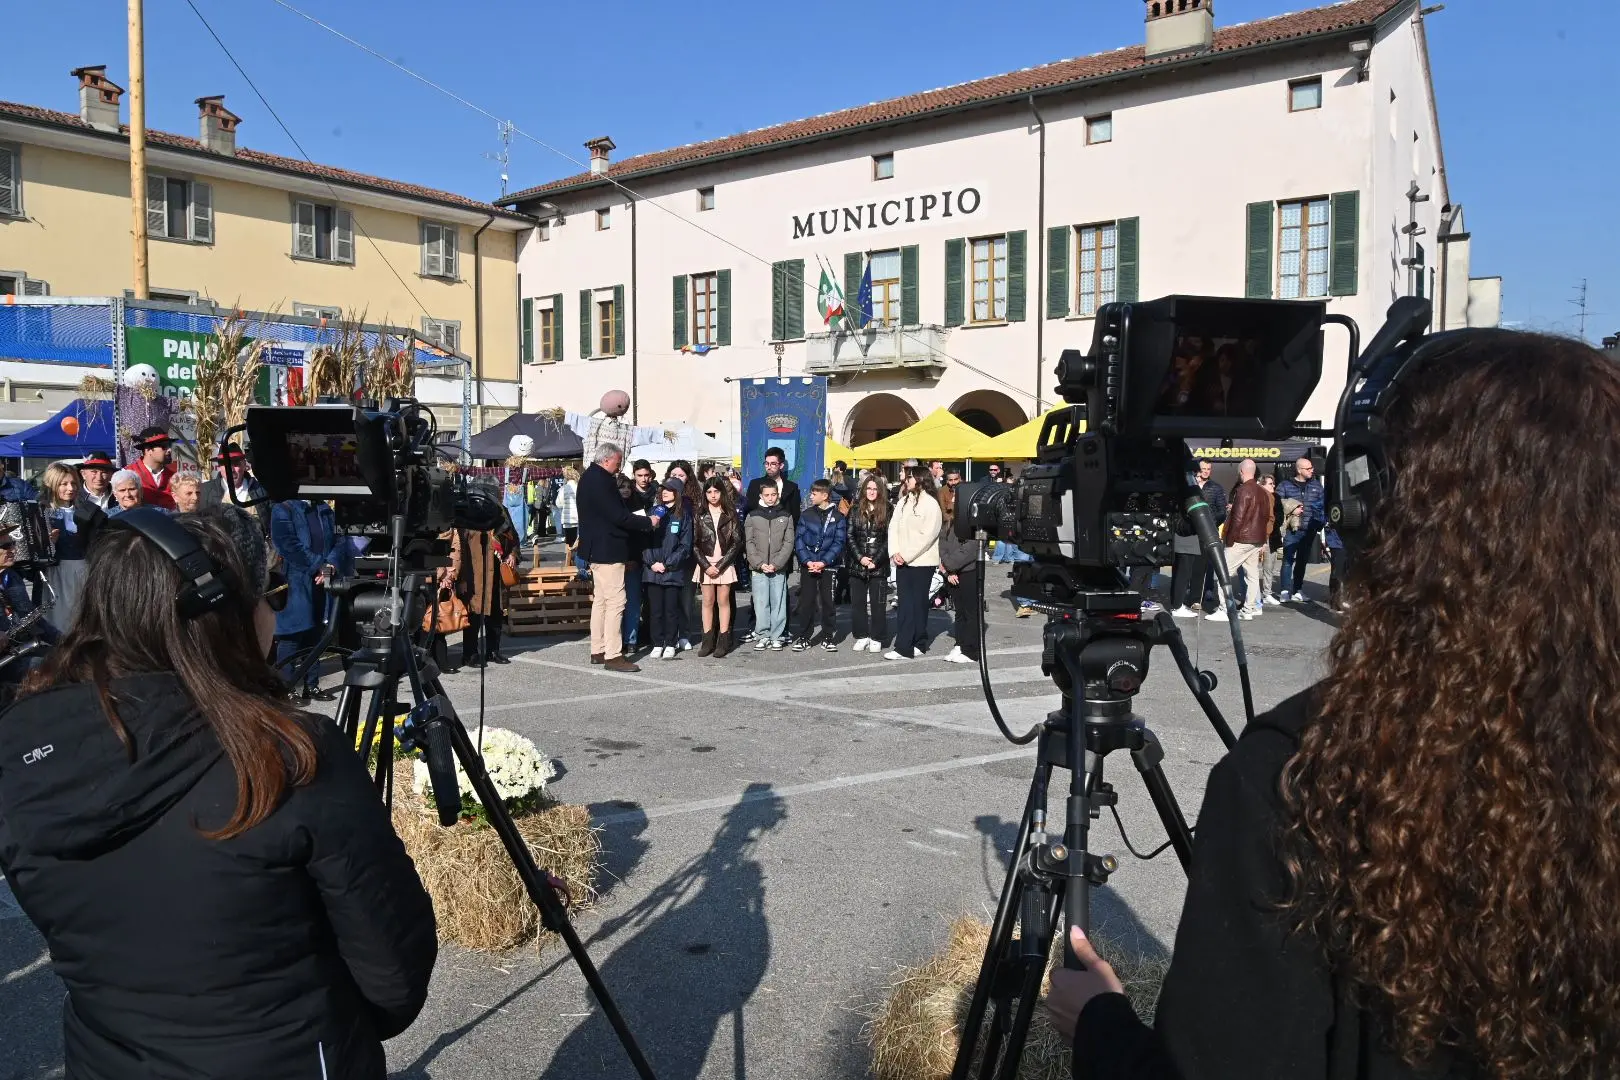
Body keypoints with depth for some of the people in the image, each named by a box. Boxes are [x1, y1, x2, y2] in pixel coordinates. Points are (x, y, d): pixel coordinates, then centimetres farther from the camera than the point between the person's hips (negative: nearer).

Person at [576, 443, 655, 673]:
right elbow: (618, 516, -22)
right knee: (615, 601, -9)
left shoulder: (590, 477, 14)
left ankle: (598, 651, 21)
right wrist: (647, 522, -12)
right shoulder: (601, 481, -19)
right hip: (607, 550, -11)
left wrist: (634, 516, 10)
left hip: (597, 549, 11)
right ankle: (612, 655, -8)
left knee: (600, 599, 15)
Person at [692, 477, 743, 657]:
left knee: (723, 601, 1)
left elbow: (737, 543, -2)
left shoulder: (730, 515, 3)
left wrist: (720, 565, -10)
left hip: (724, 563, -1)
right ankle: (708, 641, 7)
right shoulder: (700, 515, 6)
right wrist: (706, 566, -9)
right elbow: (694, 543, 2)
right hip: (705, 563, 1)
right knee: (708, 602, 3)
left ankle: (723, 642, 4)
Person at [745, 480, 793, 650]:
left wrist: (776, 564, -10)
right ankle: (762, 635, 7)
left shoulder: (786, 517, 7)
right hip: (758, 568, 0)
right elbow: (749, 543, 3)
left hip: (779, 568, 0)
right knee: (761, 603, 0)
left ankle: (777, 636, 7)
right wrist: (760, 564, -9)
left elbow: (789, 543, 2)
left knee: (778, 603, 1)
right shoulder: (752, 517, 7)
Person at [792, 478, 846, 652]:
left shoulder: (837, 517, 0)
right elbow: (798, 539, 1)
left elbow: (838, 543, -4)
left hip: (828, 565, -1)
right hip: (807, 565, 1)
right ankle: (804, 637, 10)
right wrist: (807, 561, -12)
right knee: (806, 601, 2)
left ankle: (828, 637, 14)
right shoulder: (807, 515, 5)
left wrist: (823, 562, -14)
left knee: (828, 601, 3)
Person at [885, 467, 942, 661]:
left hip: (922, 561, -6)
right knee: (904, 603, 3)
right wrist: (894, 552, -5)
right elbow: (893, 527, 9)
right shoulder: (903, 501, 12)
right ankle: (918, 644, 9)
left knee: (918, 603, 0)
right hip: (903, 562, 6)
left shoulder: (930, 503, -8)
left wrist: (906, 555, -13)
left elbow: (928, 535, -14)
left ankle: (905, 647, -2)